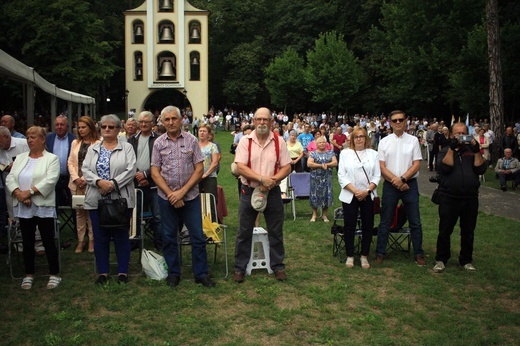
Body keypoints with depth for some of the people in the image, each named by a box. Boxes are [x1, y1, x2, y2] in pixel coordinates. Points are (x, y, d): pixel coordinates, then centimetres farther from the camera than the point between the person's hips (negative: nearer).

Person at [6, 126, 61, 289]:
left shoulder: (52, 158, -2)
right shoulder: (20, 158, 14)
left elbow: (50, 180, -15)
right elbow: (10, 178, 5)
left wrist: (29, 192, -20)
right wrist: (18, 193, -13)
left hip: (43, 207, -5)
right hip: (23, 208, 5)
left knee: (48, 241, 1)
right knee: (27, 242, 12)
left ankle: (54, 274, 11)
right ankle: (29, 274, 23)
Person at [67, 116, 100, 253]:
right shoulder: (75, 143, 14)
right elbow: (70, 162, 11)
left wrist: (85, 179, -12)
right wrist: (76, 178, -3)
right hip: (76, 183, 5)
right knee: (79, 212, 8)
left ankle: (92, 240, 10)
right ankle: (80, 240, 13)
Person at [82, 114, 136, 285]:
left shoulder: (127, 148, 4)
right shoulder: (93, 149, 13)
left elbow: (130, 170, -7)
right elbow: (86, 170, 2)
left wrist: (112, 184, -17)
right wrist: (99, 182, -16)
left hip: (121, 199, -3)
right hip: (97, 199, 3)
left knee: (121, 236, 4)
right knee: (100, 237, 7)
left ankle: (123, 271, 14)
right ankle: (103, 272, 17)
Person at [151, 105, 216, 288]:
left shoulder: (191, 140, -1)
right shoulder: (159, 143, 2)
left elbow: (199, 169, -3)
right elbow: (155, 172, 0)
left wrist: (182, 191, -11)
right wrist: (170, 194, -10)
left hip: (190, 196, -1)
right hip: (167, 197, 1)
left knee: (198, 236, 2)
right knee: (169, 237, 9)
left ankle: (201, 274, 13)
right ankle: (173, 273, 22)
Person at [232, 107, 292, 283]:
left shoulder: (279, 142, 0)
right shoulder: (245, 141, -4)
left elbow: (286, 167, -1)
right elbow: (240, 167, -12)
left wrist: (272, 181, -18)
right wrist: (262, 179, -22)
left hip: (273, 192, 1)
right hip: (249, 191, -1)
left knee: (276, 232, 10)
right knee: (244, 232, 7)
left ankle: (278, 266, 25)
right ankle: (240, 268, 19)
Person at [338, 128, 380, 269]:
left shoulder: (373, 154, 7)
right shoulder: (345, 153, 4)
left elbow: (377, 176, 2)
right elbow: (341, 176, -2)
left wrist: (366, 191, -13)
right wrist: (355, 191, -13)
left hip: (368, 196, 1)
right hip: (349, 195, -1)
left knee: (368, 226, 5)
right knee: (349, 226, 2)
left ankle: (364, 256, 16)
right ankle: (350, 256, 14)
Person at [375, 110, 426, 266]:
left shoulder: (413, 140, 2)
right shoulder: (384, 142, 3)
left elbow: (416, 164, -3)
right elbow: (381, 167, -2)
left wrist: (402, 179, -15)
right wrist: (396, 181, -12)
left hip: (410, 184, 0)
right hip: (390, 185, 0)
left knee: (415, 221, 6)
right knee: (385, 221, 6)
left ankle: (418, 254, 17)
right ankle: (380, 253, 15)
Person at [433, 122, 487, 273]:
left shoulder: (472, 151, 10)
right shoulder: (445, 151, 6)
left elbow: (481, 169, -3)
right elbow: (445, 168, -14)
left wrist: (477, 151, -13)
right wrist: (452, 148, -17)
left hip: (471, 199, 2)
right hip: (449, 198, -2)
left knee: (468, 232, 11)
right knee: (445, 231, 3)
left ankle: (466, 260, 25)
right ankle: (441, 260, 16)